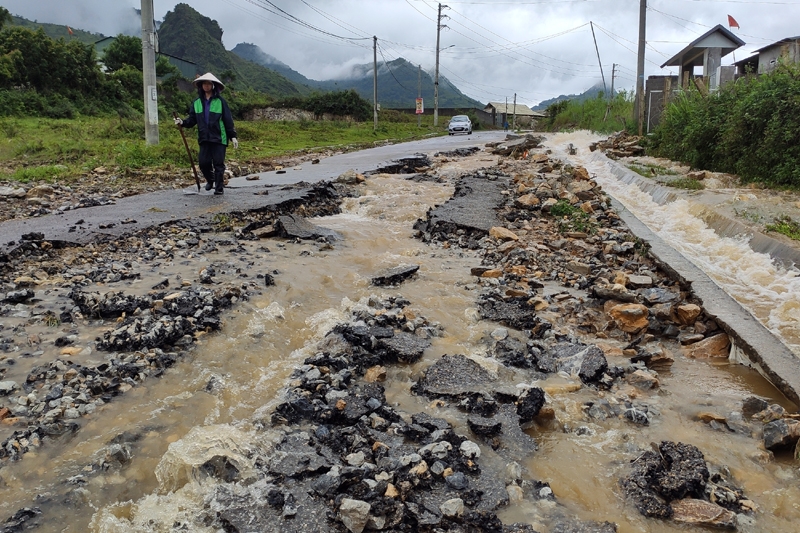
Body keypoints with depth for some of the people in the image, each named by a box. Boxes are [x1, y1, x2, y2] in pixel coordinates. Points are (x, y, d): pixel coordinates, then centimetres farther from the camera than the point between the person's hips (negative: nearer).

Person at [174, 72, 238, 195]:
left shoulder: (220, 101, -2)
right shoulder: (197, 102, 9)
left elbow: (228, 120, -2)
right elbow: (192, 119, 10)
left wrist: (233, 136, -4)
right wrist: (183, 122, -10)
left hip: (219, 138, -3)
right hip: (204, 138, 4)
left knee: (218, 163, -1)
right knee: (203, 162, 4)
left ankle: (219, 187, 9)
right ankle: (210, 180, 31)